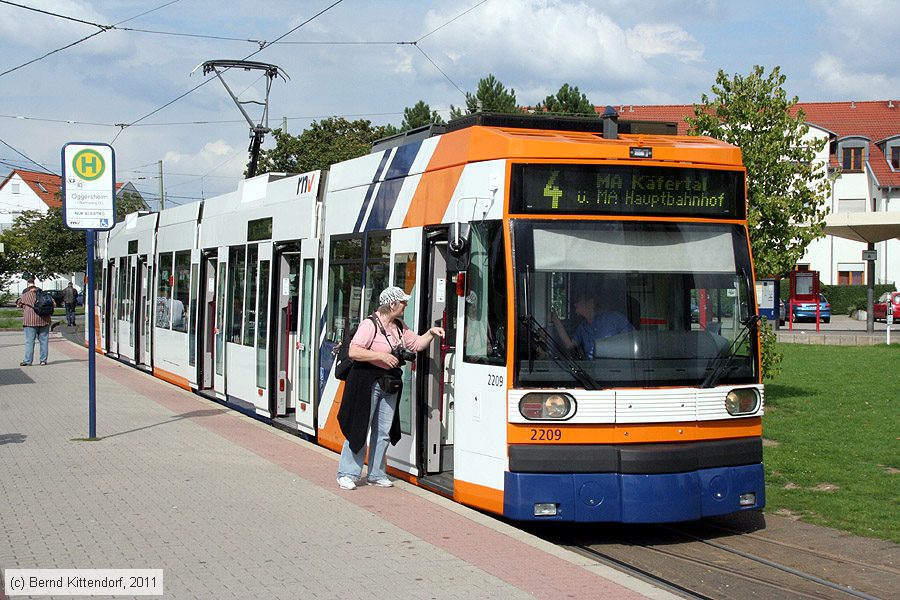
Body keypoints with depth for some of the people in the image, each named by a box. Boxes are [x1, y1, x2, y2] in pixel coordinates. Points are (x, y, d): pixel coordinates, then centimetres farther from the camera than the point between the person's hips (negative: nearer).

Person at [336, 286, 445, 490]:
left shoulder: (399, 327, 11)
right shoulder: (370, 324, -15)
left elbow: (417, 344, 20)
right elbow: (353, 352, -20)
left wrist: (431, 333, 5)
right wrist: (381, 356, -22)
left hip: (389, 382, 8)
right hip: (367, 382, -8)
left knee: (384, 431, 10)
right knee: (359, 428, -4)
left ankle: (376, 474, 20)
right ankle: (347, 474, 4)